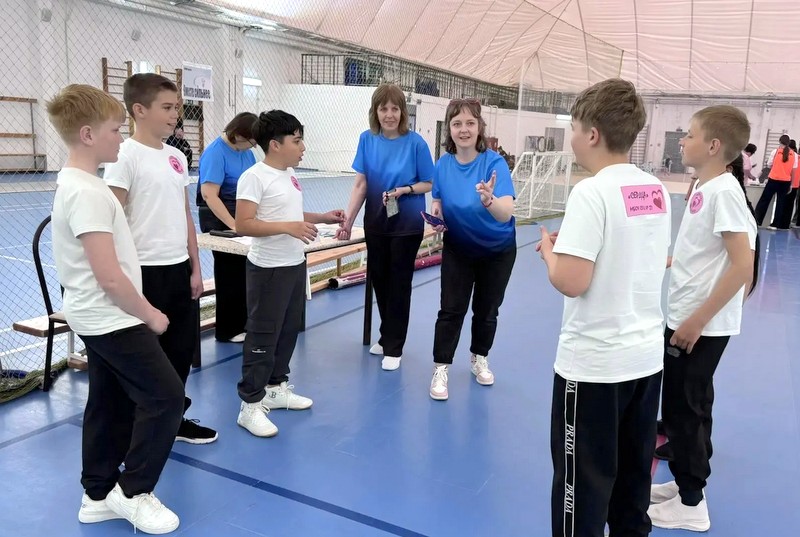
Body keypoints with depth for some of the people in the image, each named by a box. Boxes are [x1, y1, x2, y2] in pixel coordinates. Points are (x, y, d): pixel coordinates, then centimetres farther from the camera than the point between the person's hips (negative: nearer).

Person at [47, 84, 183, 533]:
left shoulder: (75, 182, 10)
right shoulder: (87, 192, -23)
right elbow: (109, 277, -26)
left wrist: (141, 311, 20)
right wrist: (151, 315, -13)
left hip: (98, 318, 10)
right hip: (111, 318, -10)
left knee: (111, 405, 16)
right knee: (166, 396, -4)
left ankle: (99, 496, 27)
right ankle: (132, 492, 10)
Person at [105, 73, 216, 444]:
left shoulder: (176, 157, 10)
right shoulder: (126, 156, -11)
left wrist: (195, 267, 12)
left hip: (178, 268, 7)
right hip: (144, 271, -7)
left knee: (182, 346, 15)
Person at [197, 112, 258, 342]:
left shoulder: (246, 151, 5)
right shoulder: (215, 153, -20)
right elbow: (209, 194, -28)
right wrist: (233, 225, -32)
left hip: (244, 215, 8)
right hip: (220, 220, -8)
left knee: (245, 272, 14)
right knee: (230, 274, 1)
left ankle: (243, 322, 29)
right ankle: (228, 330, 15)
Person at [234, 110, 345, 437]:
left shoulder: (290, 174, 10)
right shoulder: (254, 177, -17)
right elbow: (243, 225, -23)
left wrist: (323, 218, 9)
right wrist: (288, 228, -30)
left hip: (295, 265, 9)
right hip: (268, 270, -9)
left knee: (289, 331, 18)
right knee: (263, 336, -2)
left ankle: (276, 388, 34)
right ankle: (250, 406, 10)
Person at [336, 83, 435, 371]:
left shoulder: (415, 142, -13)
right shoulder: (367, 139, -3)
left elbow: (429, 184, -6)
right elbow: (360, 184, -3)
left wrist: (405, 189, -23)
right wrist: (347, 221, -9)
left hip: (407, 225, -4)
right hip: (376, 223, 4)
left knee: (398, 284, 5)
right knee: (379, 280, 14)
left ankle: (394, 347, 18)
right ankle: (386, 336, 34)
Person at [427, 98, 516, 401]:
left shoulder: (494, 163, -27)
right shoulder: (443, 165, -14)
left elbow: (506, 214, -38)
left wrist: (489, 200, -59)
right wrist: (436, 214, -20)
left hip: (497, 250, -1)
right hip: (458, 248, 2)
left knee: (486, 309, 14)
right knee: (451, 310, 0)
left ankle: (480, 359, 37)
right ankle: (441, 368, 13)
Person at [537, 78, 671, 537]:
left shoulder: (592, 192, -19)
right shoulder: (657, 191, 4)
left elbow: (571, 282, -25)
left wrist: (550, 249, -5)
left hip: (594, 363, -7)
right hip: (647, 356, 8)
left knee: (584, 481, 8)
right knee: (633, 475, 21)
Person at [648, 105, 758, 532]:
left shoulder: (723, 191, -19)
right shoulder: (705, 188, 7)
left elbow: (743, 264, -24)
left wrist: (698, 319, -23)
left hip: (701, 325, -9)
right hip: (685, 318, 9)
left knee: (684, 409, 2)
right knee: (685, 407, 19)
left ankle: (690, 503, 18)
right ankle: (685, 482, 35)